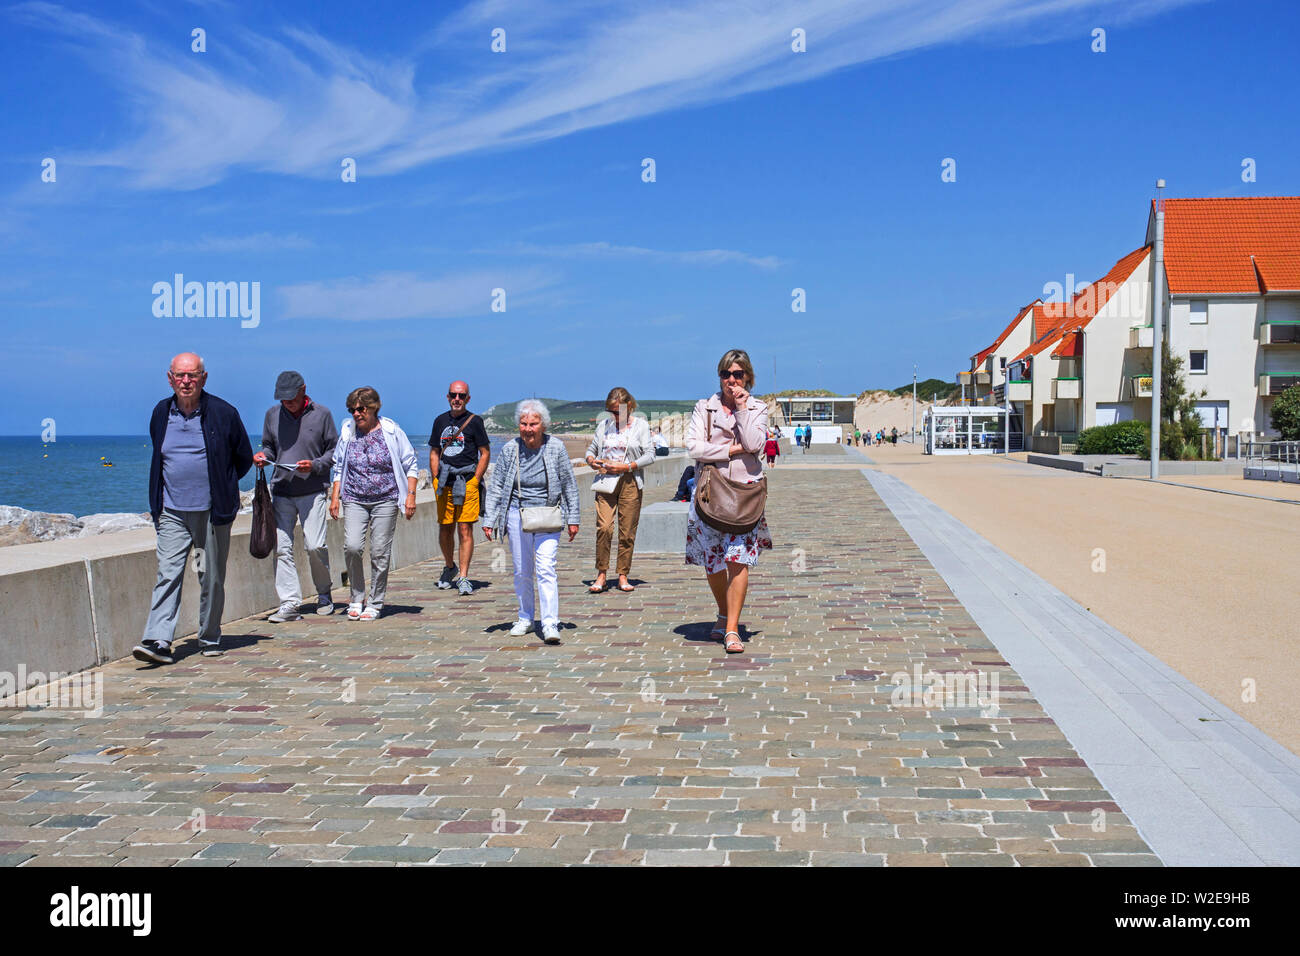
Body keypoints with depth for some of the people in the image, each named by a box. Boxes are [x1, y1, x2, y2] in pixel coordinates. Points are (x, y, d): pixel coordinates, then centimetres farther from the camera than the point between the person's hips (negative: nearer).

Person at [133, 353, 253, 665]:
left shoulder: (223, 413, -4)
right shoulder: (161, 413, 7)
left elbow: (244, 458, 8)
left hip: (212, 510, -2)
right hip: (172, 511, 2)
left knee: (212, 578, 6)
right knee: (167, 574, -8)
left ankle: (209, 639, 20)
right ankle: (158, 641, -12)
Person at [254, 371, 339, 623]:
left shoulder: (321, 414, 2)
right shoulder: (272, 414, 10)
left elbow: (334, 450, 6)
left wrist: (315, 465, -12)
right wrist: (263, 456, -1)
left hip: (313, 491, -3)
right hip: (281, 491, 3)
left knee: (314, 546, -9)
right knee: (281, 548, -4)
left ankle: (324, 595, 14)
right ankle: (289, 603, -1)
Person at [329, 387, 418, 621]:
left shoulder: (391, 431, -1)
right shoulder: (347, 432, 7)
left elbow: (410, 465, 4)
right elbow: (338, 467, 17)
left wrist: (411, 495, -4)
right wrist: (335, 497, 9)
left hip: (385, 500, -2)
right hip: (354, 500, 2)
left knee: (380, 553, -3)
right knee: (351, 546, -15)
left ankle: (375, 604, 10)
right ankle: (356, 597, 4)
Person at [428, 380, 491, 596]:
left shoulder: (475, 421, 1)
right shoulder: (440, 421, 13)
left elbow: (485, 453, 0)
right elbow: (434, 453, 19)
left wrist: (475, 481, -7)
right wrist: (436, 480, 7)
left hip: (467, 482, -4)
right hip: (444, 482, 4)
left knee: (465, 530, -8)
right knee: (445, 529, 8)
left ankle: (463, 578, -6)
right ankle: (449, 568, 30)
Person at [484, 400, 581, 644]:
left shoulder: (556, 448, -6)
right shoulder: (510, 450, -2)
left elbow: (569, 485, 3)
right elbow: (496, 486, 4)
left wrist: (573, 519, 4)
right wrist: (489, 520, 0)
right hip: (517, 515, 2)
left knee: (546, 568, -14)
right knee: (522, 571, 9)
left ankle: (550, 625, -15)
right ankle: (525, 619, 27)